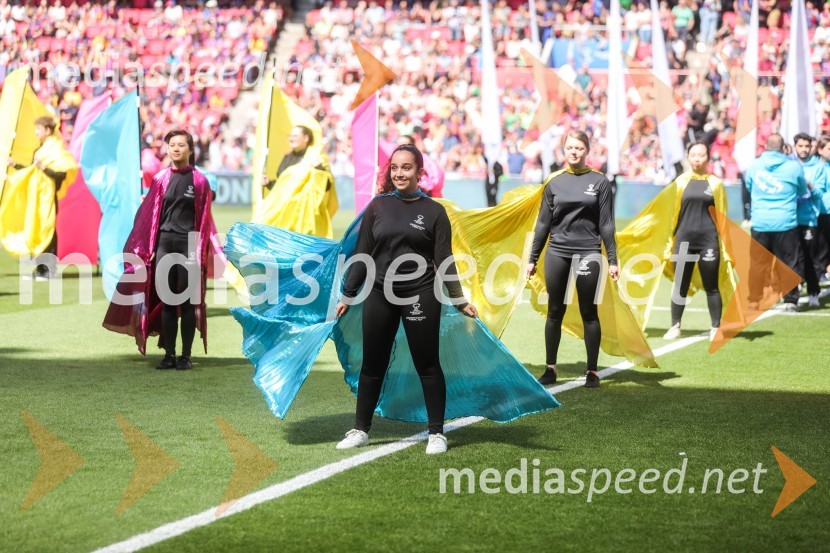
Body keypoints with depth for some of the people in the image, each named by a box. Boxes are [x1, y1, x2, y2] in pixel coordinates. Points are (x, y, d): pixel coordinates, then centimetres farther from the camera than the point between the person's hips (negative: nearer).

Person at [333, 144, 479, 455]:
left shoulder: (433, 211, 0)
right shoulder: (378, 206, 5)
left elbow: (444, 261, 0)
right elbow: (362, 254, 9)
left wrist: (460, 300, -6)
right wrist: (348, 296, 9)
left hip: (420, 297, -2)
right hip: (379, 296, 3)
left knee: (427, 365, 4)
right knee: (372, 365, 10)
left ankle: (436, 433, 12)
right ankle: (360, 430, 20)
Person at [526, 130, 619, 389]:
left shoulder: (600, 181, 2)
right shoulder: (554, 181, 6)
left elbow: (606, 223, 1)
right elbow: (543, 223, 9)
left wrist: (612, 260, -3)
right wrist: (533, 259, 8)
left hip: (588, 253, -2)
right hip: (557, 252, 2)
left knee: (589, 313, 3)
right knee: (554, 312, 6)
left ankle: (592, 371, 9)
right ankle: (550, 368, 15)